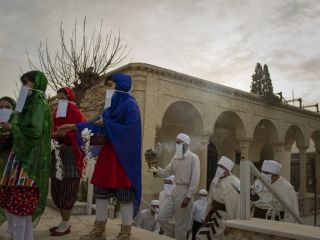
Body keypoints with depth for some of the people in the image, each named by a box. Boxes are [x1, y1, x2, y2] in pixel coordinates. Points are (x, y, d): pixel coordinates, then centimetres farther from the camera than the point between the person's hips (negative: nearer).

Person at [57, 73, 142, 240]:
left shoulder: (130, 105, -10)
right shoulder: (112, 104, 14)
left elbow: (130, 130, -20)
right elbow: (98, 123, 16)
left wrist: (106, 124, -12)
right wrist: (73, 127, 14)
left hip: (123, 154, -8)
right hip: (108, 152, 9)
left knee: (124, 194, 0)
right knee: (100, 189, 10)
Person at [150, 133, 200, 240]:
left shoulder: (193, 158, -9)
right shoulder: (175, 158, 12)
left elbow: (195, 179, -14)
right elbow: (167, 172, 12)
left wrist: (188, 196, -20)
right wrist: (156, 171, -9)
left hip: (185, 192, -7)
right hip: (175, 190, 7)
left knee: (181, 224, 1)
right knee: (162, 217, 6)